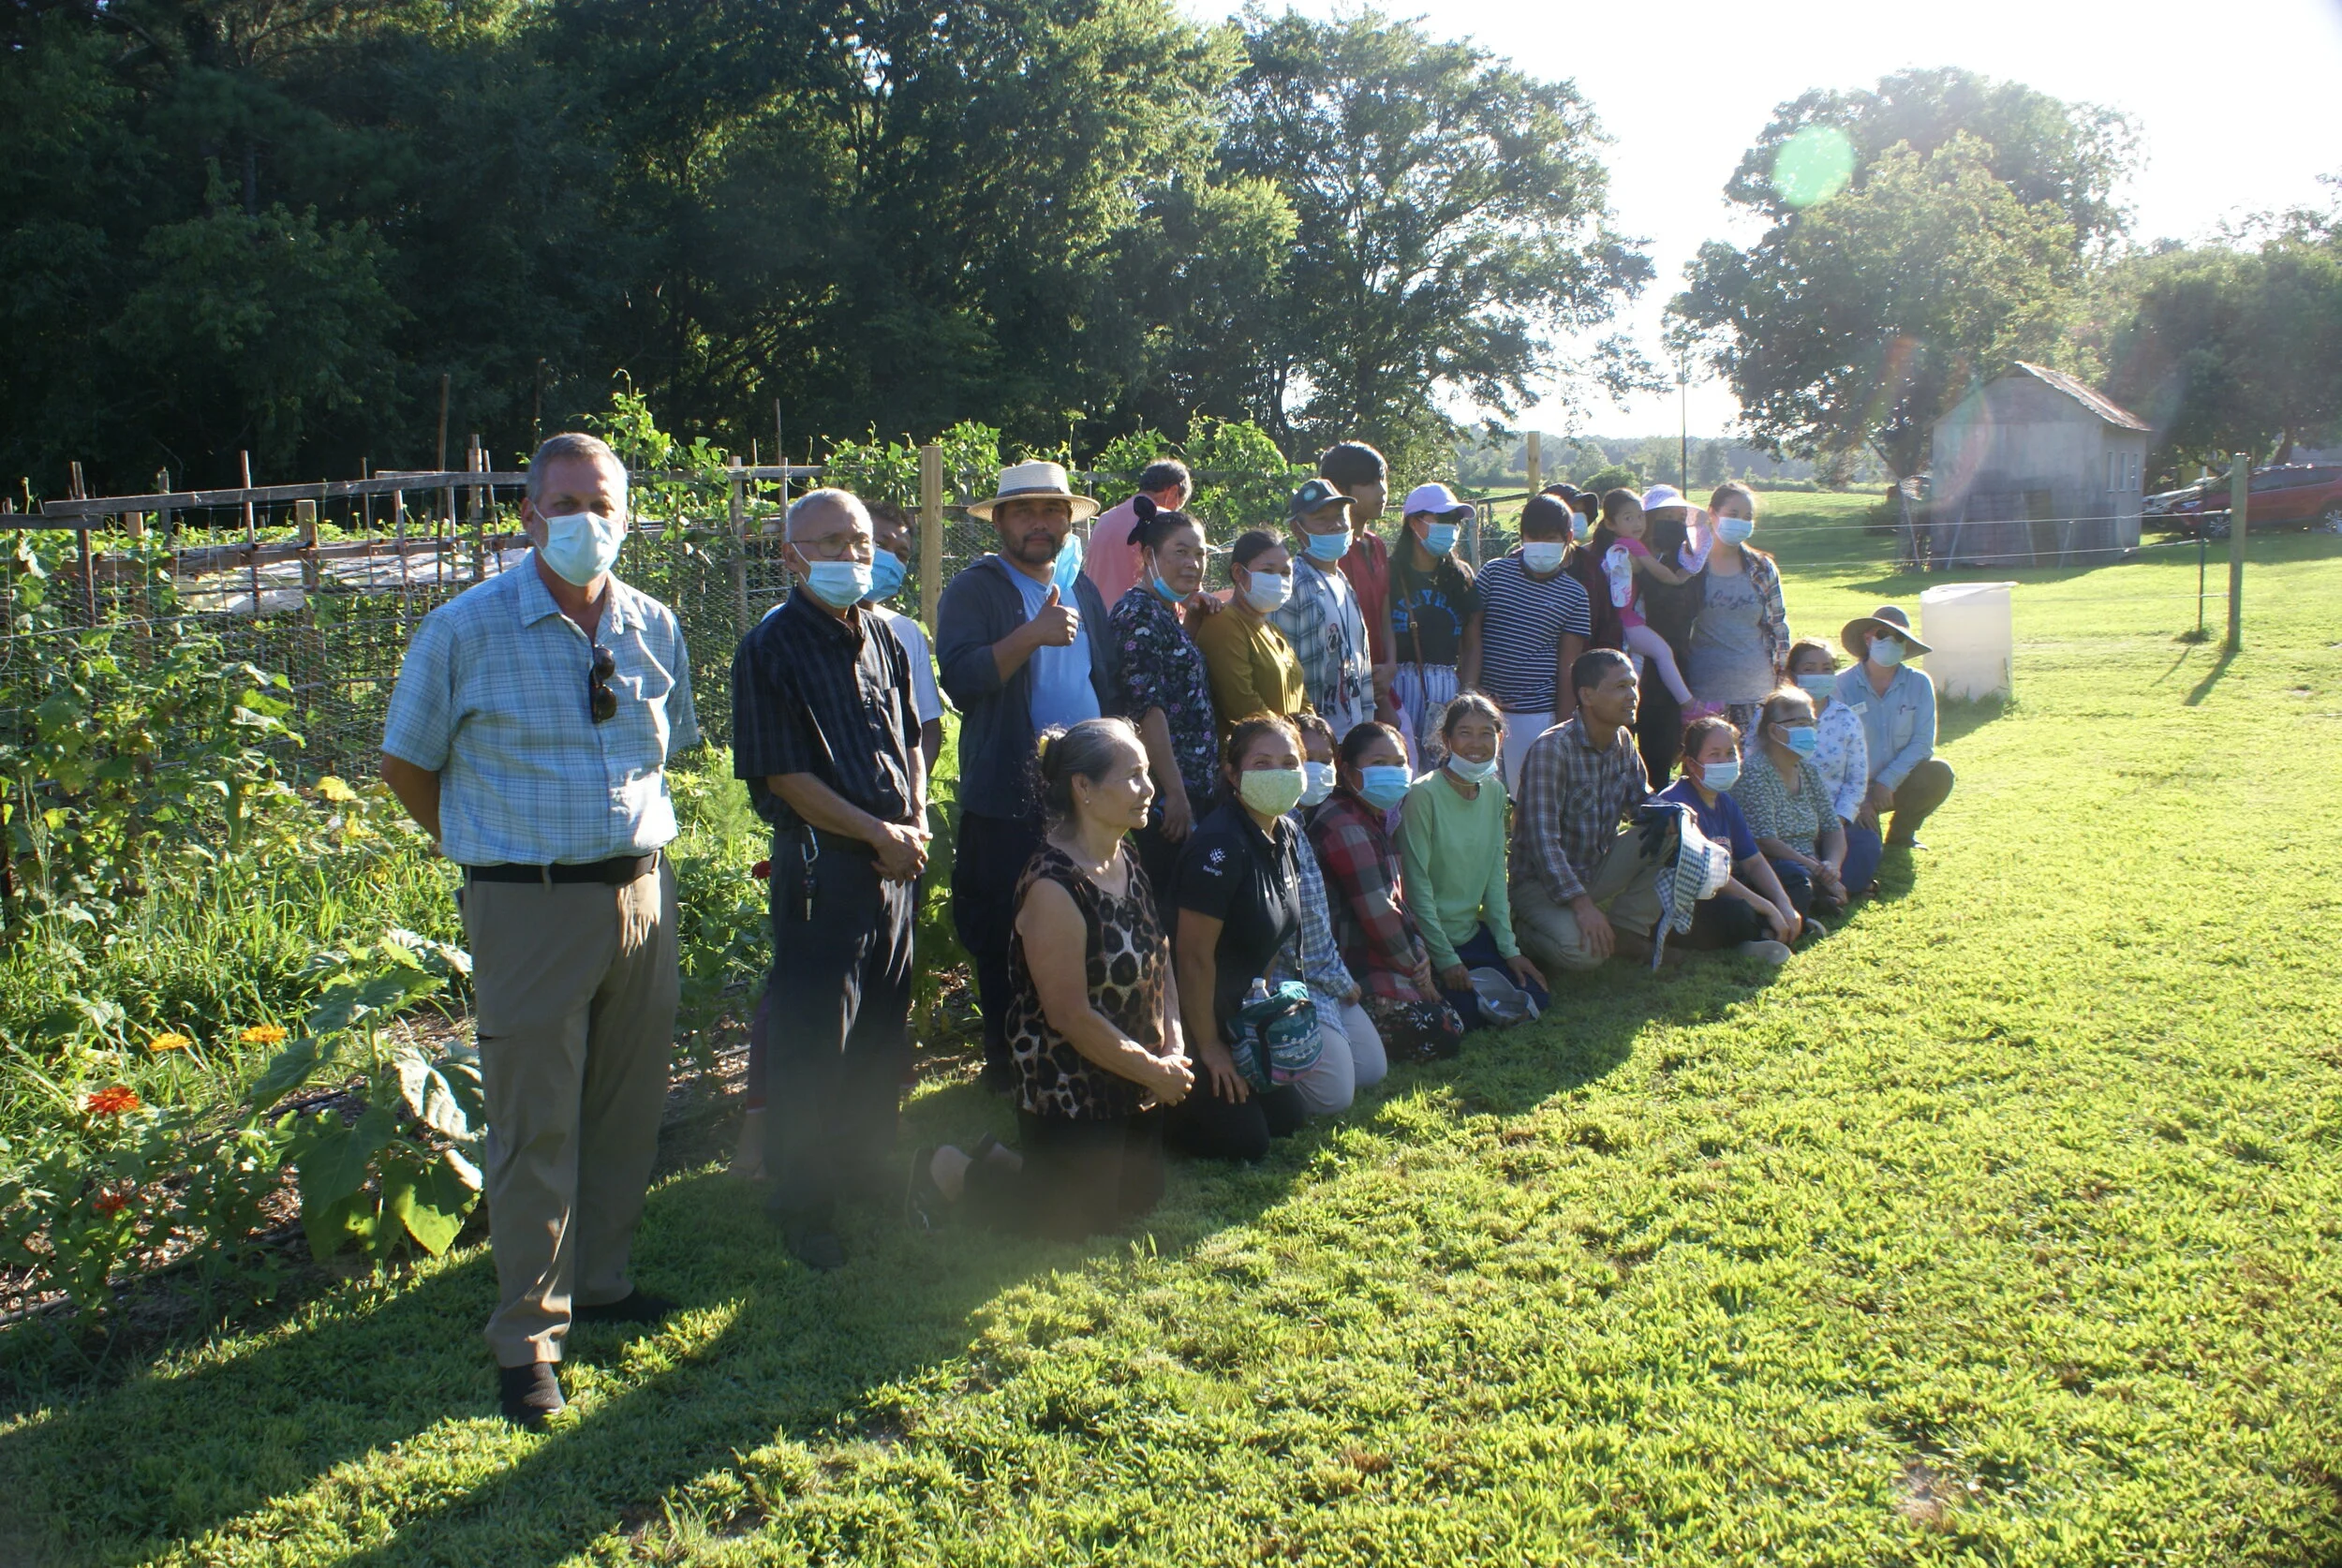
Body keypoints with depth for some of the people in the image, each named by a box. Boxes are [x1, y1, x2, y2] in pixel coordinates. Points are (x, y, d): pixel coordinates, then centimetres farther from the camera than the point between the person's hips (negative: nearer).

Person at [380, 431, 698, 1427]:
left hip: (642, 890, 5)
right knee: (535, 1124, 2)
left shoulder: (655, 628, 5)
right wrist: (491, 850, 6)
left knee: (629, 1106, 14)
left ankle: (601, 1281, 34)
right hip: (530, 906, -5)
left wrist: (627, 837, 13)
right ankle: (528, 1335, 16)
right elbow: (406, 764, 2)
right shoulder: (465, 629, -8)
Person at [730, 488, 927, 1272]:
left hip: (895, 863, 7)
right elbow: (786, 775, -13)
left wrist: (917, 823, 3)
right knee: (811, 1044, 1)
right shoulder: (771, 648, -9)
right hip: (822, 865, -6)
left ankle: (865, 1171, 33)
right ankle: (804, 1206, 16)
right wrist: (878, 832, -13)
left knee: (885, 1037, 15)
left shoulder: (882, 639, 12)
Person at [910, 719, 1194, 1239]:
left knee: (1140, 1198, 19)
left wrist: (1173, 1046, -5)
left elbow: (1159, 956, 9)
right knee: (1080, 1220, 3)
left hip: (1130, 1080, 9)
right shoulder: (1054, 886, -27)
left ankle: (1006, 1159, 33)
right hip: (1069, 1089, -9)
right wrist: (1154, 1072, -16)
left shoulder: (1127, 859, 2)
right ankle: (950, 1170, 20)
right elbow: (1071, 1015, -26)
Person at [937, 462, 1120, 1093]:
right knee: (1006, 940, 3)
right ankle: (1006, 1062, 18)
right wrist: (1033, 634, -27)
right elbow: (961, 679, -19)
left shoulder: (1083, 591, 15)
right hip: (1008, 799, -5)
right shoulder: (973, 590, -4)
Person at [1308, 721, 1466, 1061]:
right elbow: (1377, 913, -21)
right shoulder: (1347, 828, -20)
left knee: (1454, 1016, 12)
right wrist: (1416, 967, -8)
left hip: (1378, 960, 11)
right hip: (1356, 972, -11)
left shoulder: (1373, 817, 13)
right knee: (1440, 1037, -12)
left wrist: (1418, 954, -1)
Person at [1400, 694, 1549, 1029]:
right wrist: (1445, 959, -16)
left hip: (1473, 931, 7)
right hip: (1429, 938, -7)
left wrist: (1509, 948, 1)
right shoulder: (1424, 794, -20)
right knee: (1475, 1014, -14)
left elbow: (1495, 876, 5)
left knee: (1535, 998, 0)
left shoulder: (1494, 791, 2)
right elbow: (1418, 884, -18)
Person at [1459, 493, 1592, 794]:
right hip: (1485, 705, 1)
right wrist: (1469, 689, -11)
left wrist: (1563, 728, -1)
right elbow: (1473, 638, 2)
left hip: (1536, 712, -1)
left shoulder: (1573, 595, 3)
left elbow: (1567, 666, 2)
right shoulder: (1494, 572, 5)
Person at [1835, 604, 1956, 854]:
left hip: (1899, 783, 2)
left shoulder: (1918, 683, -5)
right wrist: (1858, 799, -20)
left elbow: (1923, 742, -10)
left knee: (1939, 773, -28)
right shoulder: (1843, 685, -12)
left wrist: (1887, 781, -22)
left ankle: (1900, 834, -2)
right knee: (1863, 848, -26)